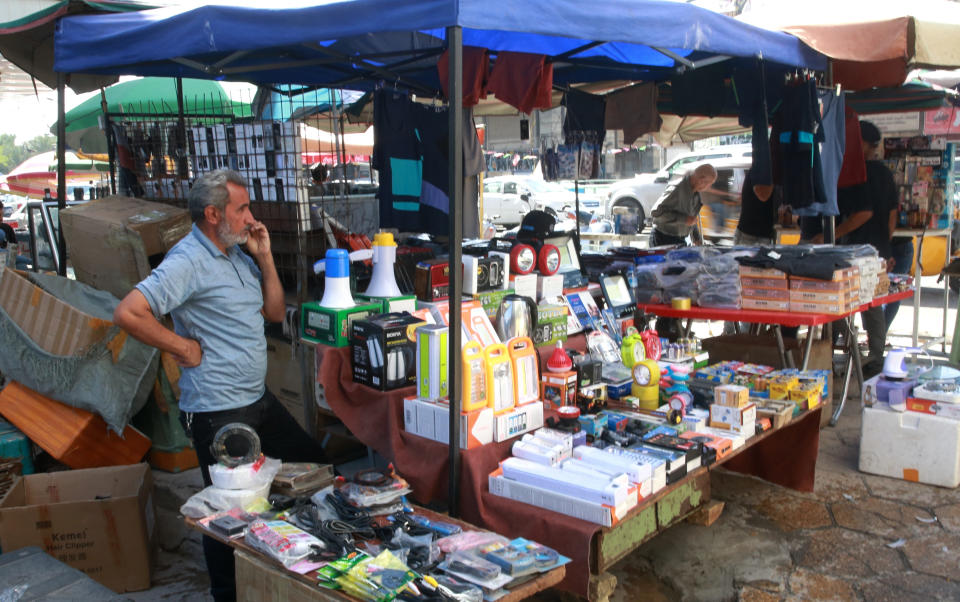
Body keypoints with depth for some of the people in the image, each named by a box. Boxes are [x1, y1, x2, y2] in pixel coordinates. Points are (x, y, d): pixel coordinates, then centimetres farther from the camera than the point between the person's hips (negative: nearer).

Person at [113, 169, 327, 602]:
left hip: (259, 400, 9)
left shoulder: (238, 254, 10)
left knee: (313, 463, 17)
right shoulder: (189, 261, -18)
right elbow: (128, 313, -27)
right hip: (217, 412, -9)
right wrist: (183, 347, -18)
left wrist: (264, 257, 2)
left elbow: (275, 312, 12)